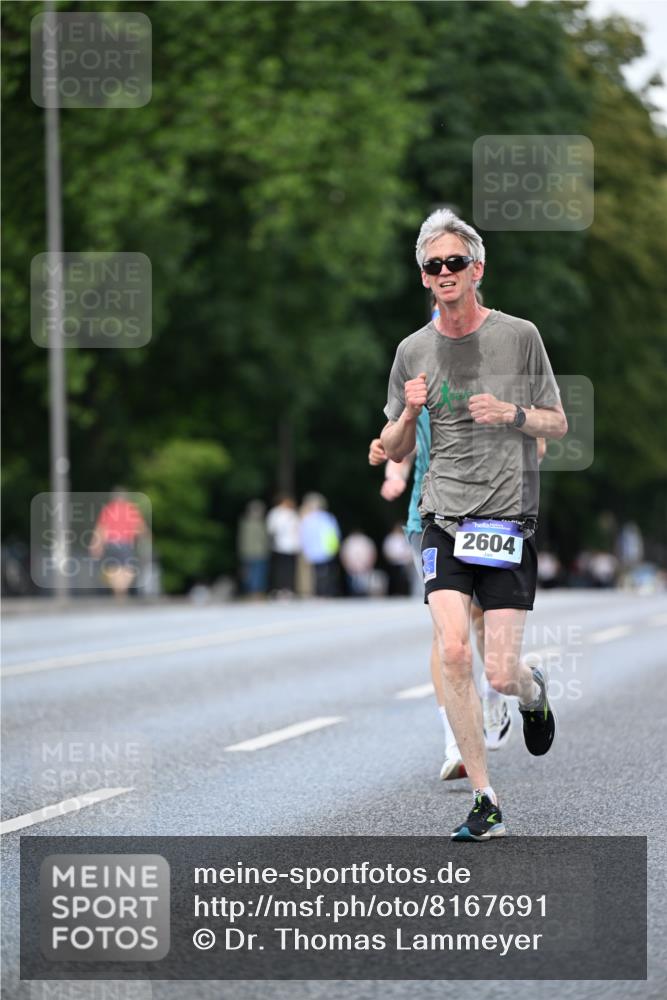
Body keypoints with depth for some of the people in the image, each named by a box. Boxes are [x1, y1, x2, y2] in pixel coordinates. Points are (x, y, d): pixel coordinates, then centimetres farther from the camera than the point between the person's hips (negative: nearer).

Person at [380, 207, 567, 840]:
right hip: (445, 520, 2)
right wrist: (409, 412, -6)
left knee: (501, 676, -5)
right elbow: (394, 451, 15)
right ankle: (484, 804, -6)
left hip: (509, 521, -2)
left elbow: (558, 425, 8)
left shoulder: (519, 336, 1)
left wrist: (512, 413, -12)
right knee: (453, 653, -15)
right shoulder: (413, 351, 8)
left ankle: (535, 691, 35)